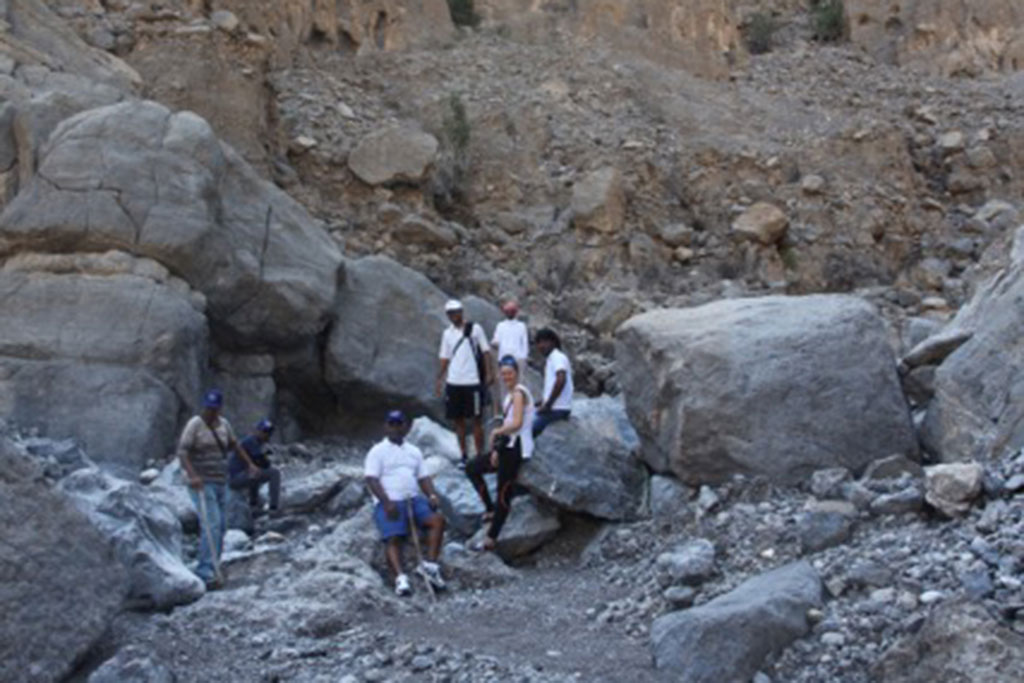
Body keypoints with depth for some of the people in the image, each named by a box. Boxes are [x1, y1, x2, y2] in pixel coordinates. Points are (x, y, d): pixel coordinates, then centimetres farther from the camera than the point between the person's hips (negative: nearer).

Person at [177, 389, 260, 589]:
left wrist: (249, 464, 25)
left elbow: (234, 445, 27)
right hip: (201, 483, -7)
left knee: (219, 527, 8)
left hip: (219, 482, 7)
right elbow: (182, 452, -18)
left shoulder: (223, 424, 11)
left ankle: (205, 572, 17)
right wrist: (192, 475, -31)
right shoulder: (194, 425, -10)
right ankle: (207, 573, -22)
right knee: (211, 526, -18)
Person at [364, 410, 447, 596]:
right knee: (394, 538, -25)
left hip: (414, 499, 4)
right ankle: (400, 577, -37)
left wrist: (432, 495, -3)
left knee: (438, 519, -21)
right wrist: (387, 502, -19)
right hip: (389, 503, -4)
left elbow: (423, 477, 18)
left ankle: (430, 565, -23)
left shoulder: (414, 451, 23)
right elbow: (372, 479, -5)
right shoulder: (377, 451, 6)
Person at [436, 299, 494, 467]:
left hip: (473, 382, -4)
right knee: (458, 420, 7)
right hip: (453, 383, 4)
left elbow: (486, 352, -1)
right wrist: (439, 380, 5)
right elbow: (445, 359, 13)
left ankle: (480, 455, 6)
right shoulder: (447, 334, 11)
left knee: (477, 420, 1)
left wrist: (488, 374, -10)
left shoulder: (475, 329, 0)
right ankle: (464, 456, 15)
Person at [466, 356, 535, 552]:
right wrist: (497, 450, 7)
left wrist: (496, 432, -11)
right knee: (472, 468, 17)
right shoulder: (510, 393, 17)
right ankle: (491, 509, 17)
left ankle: (491, 539, 0)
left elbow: (517, 423, -25)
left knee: (504, 493, -5)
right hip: (508, 446, 11)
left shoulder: (518, 393, -12)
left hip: (517, 448, -11)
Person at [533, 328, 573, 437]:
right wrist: (543, 402, 14)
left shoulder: (558, 357, -10)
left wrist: (548, 404, -21)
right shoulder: (549, 359, 20)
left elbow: (561, 380, -25)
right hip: (553, 407, 10)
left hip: (558, 408, -10)